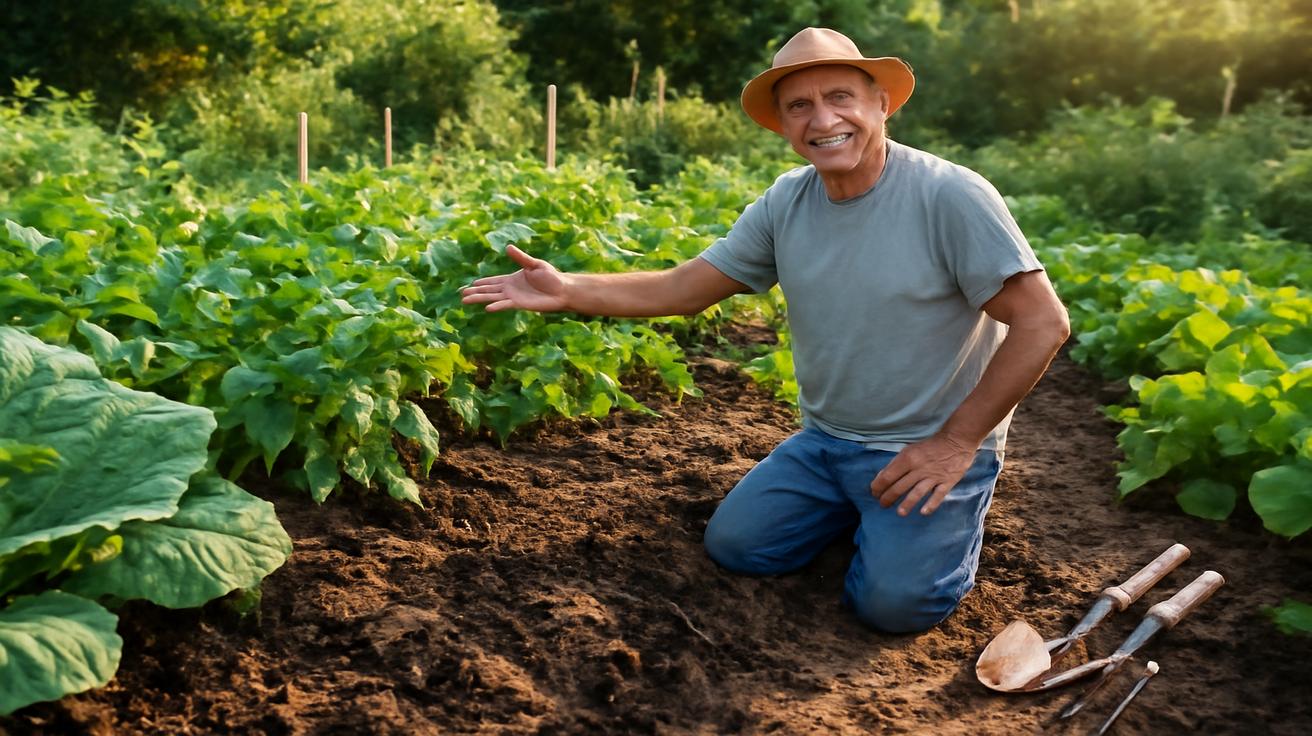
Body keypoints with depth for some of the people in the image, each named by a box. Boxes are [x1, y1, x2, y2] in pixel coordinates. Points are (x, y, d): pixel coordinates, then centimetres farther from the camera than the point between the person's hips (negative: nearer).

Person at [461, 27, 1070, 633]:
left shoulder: (949, 196, -21)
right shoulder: (785, 203, -4)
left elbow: (1043, 322, -19)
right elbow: (683, 288, -4)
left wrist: (955, 442, -19)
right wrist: (566, 291, -17)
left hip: (932, 448, -5)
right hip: (826, 442, 5)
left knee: (893, 601, -19)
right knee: (732, 545, 1)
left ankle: (953, 507, 13)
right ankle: (858, 505, 24)